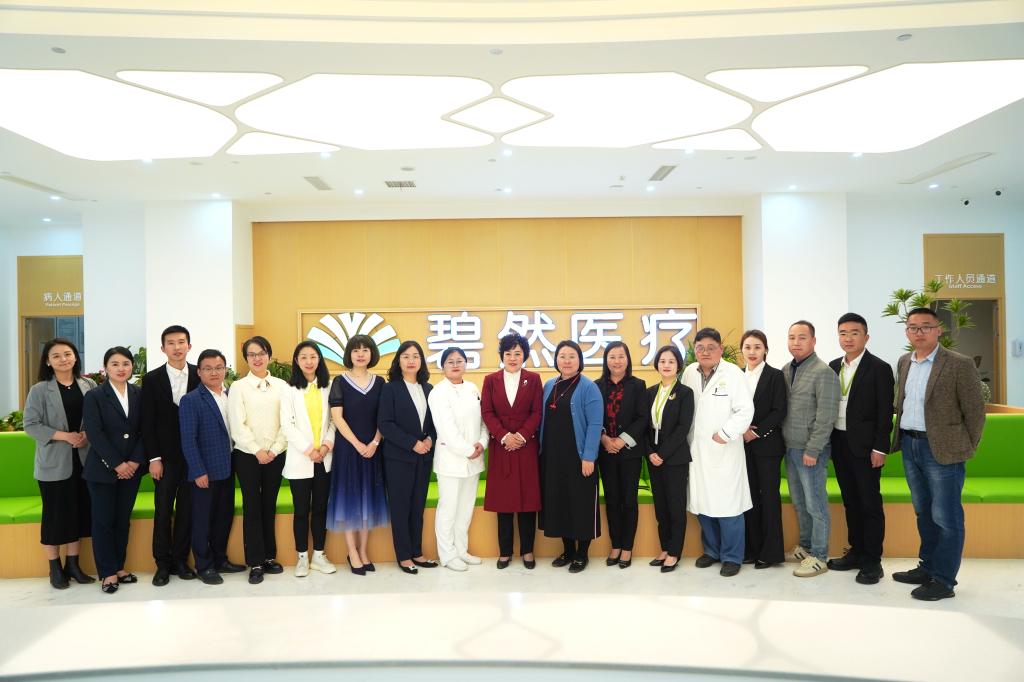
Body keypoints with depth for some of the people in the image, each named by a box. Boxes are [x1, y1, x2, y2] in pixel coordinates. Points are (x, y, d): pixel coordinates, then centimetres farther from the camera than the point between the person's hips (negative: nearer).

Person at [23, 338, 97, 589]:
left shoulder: (89, 386, 3)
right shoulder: (39, 390, -4)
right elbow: (30, 424, -7)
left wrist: (88, 435, -11)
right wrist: (64, 436, -17)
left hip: (83, 460, 3)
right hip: (53, 462, -3)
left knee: (80, 511, 9)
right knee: (55, 513, 6)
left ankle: (73, 564, 22)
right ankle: (55, 568, 19)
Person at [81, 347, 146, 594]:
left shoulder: (139, 394, 4)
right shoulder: (94, 396, -4)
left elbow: (144, 431, 3)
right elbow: (95, 434, -11)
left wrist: (136, 461, -9)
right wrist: (117, 464, -15)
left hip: (132, 468, 3)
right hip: (102, 469, -3)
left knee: (123, 519, 10)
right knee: (103, 521, 3)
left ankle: (119, 567, 21)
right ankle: (107, 573, 13)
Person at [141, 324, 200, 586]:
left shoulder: (200, 375, 1)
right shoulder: (152, 379, 0)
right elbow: (147, 423, -1)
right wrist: (154, 458, -6)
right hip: (165, 456, -1)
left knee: (186, 510, 7)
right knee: (163, 510, 4)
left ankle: (180, 560, 19)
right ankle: (163, 564, 16)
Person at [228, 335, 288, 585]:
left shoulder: (281, 386, 4)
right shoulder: (238, 387, 0)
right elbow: (237, 425, -6)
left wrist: (274, 450, -9)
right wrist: (257, 451, -11)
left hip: (275, 455, 2)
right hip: (247, 455, -2)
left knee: (269, 506, 9)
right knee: (252, 507, 2)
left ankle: (269, 556, 19)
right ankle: (255, 562, 8)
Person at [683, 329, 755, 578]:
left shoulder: (733, 373, -7)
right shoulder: (689, 373, 5)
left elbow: (745, 410, -11)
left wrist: (724, 434, -14)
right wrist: (686, 437, 4)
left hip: (725, 451, -4)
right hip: (696, 451, 4)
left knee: (727, 505, -1)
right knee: (702, 503, 11)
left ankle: (732, 556, 14)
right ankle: (712, 550, 28)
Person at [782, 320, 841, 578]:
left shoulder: (823, 372, -12)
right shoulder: (786, 370, 8)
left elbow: (826, 417, -15)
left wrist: (812, 450, -16)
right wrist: (783, 442, 7)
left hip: (811, 450, -6)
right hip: (790, 448, 6)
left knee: (815, 505, 2)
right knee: (799, 502, 16)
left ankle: (819, 557, 12)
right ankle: (805, 546, 30)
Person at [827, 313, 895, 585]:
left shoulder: (879, 368, -7)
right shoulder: (833, 367, 9)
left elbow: (885, 412, -10)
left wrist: (880, 448, -14)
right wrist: (829, 441, 6)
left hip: (865, 446, -5)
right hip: (839, 443, 6)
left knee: (870, 503, 2)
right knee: (850, 501, 14)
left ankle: (872, 560, 10)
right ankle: (856, 551, 24)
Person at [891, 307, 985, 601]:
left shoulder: (959, 364, -11)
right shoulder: (904, 362, 8)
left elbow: (975, 410, -7)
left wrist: (966, 448, -2)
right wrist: (903, 437, 13)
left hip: (942, 449, -6)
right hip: (910, 445, 7)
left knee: (945, 517, 1)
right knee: (924, 512, 18)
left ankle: (943, 580, 11)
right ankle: (927, 567, 31)